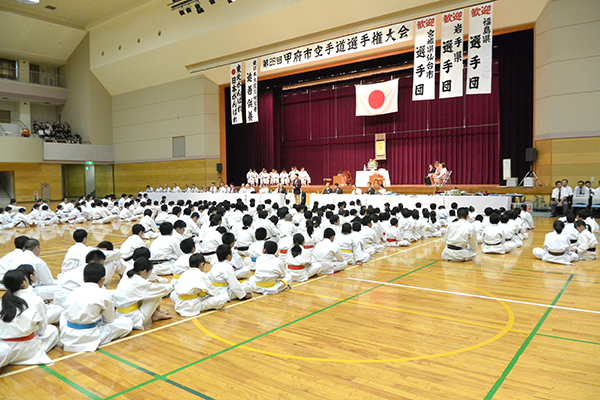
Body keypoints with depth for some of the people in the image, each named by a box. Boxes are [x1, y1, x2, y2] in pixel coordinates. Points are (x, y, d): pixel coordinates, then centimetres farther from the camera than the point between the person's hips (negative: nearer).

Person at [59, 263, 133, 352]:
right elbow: (110, 319, 6)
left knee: (63, 315, 37)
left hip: (67, 338, 5)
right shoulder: (104, 294, -7)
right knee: (127, 322, 1)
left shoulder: (74, 292, 7)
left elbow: (65, 315, 16)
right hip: (89, 339, -5)